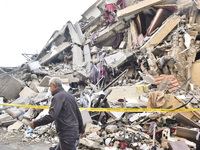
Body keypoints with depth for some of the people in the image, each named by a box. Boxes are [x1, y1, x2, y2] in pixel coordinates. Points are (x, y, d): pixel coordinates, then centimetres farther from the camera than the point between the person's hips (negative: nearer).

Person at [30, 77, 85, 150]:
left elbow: (51, 117, -25)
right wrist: (81, 129, 27)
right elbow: (78, 114, 18)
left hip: (67, 134, -9)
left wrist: (35, 123, -15)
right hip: (74, 131, 9)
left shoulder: (58, 97, -14)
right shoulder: (70, 95, 14)